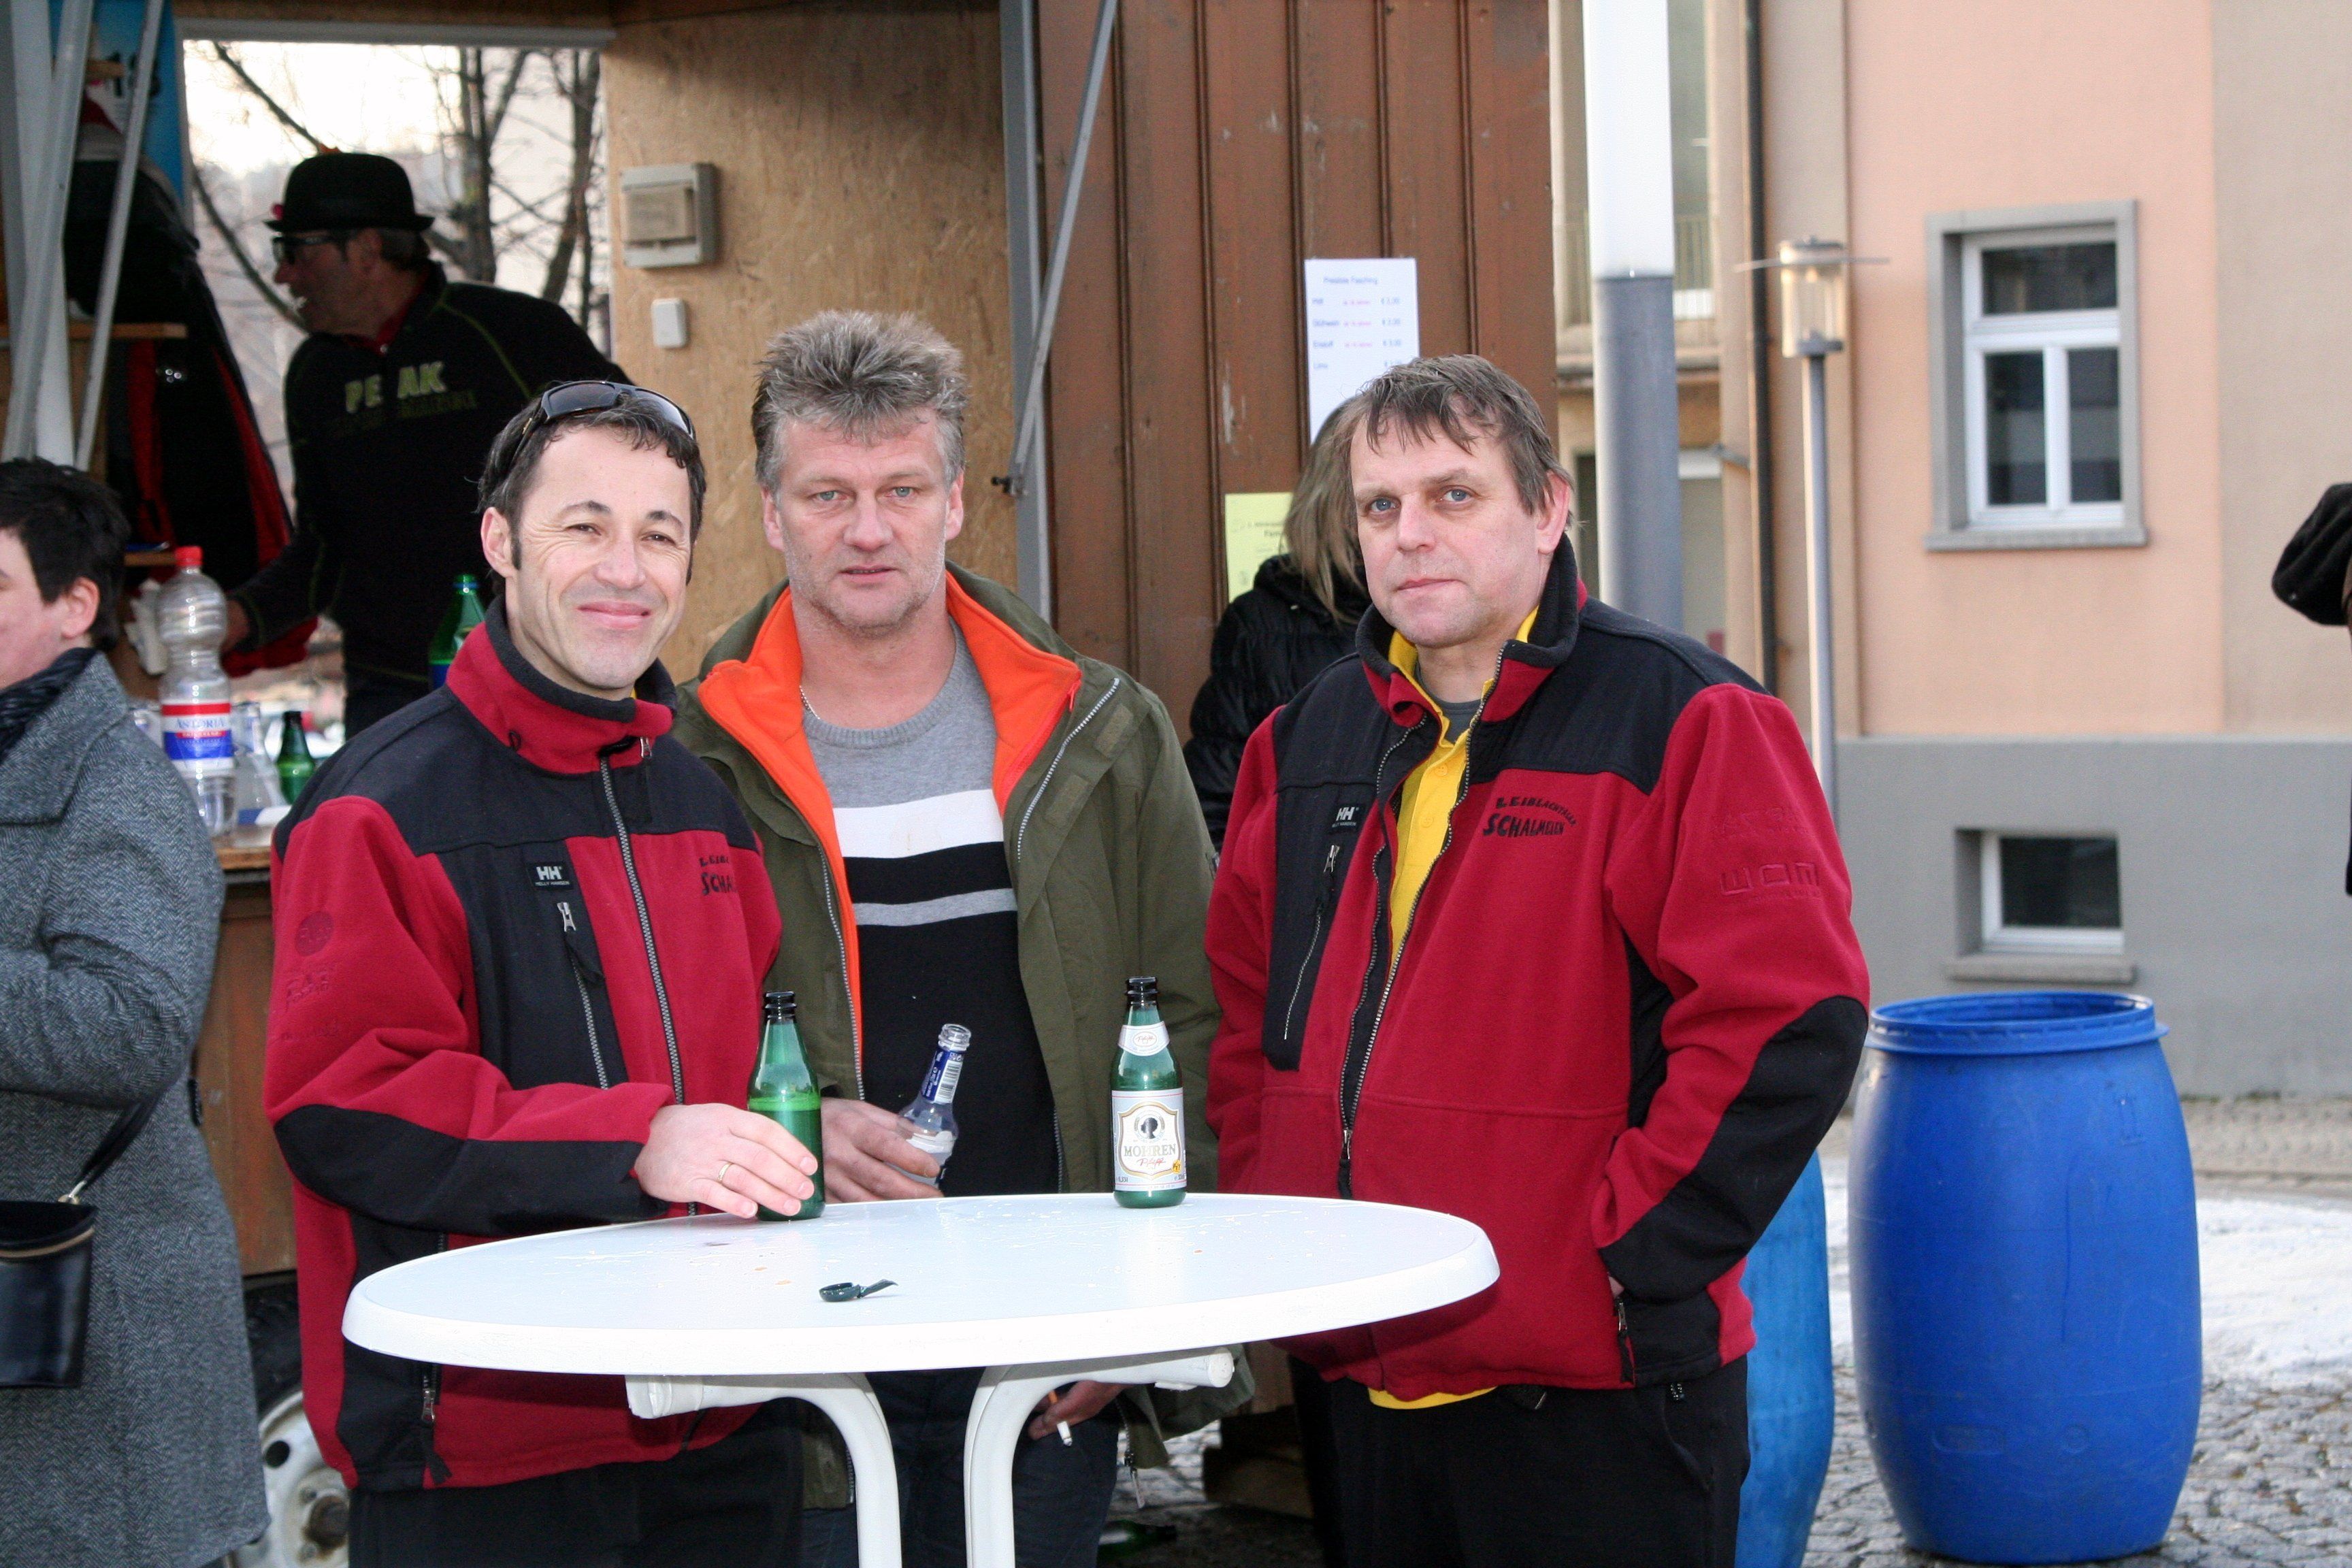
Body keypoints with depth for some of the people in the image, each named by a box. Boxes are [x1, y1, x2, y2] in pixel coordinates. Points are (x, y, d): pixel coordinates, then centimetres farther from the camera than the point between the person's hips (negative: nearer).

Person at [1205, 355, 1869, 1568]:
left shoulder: (1679, 722, -8)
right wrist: (1268, 1224, 10)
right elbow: (1243, 1006, 23)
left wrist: (1631, 1256, -16)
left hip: (1595, 1392, -6)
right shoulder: (1311, 739, 13)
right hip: (1367, 1383, 6)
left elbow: (1785, 1022, -15)